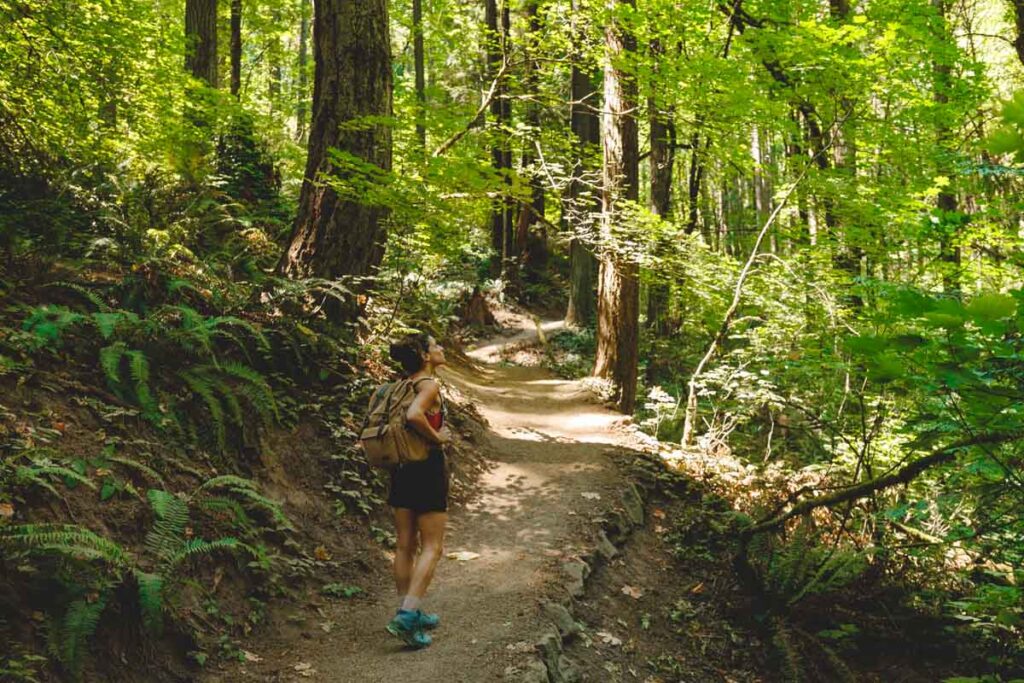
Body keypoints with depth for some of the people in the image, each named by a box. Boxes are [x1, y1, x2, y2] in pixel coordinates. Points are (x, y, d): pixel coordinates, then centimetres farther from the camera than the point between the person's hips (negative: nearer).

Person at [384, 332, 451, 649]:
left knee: (405, 545, 13)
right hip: (429, 468, -8)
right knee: (431, 547, -1)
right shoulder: (430, 385, -14)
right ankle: (407, 614, -9)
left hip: (401, 467, 8)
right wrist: (437, 438, -18)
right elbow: (413, 415, -33)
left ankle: (408, 612, 23)